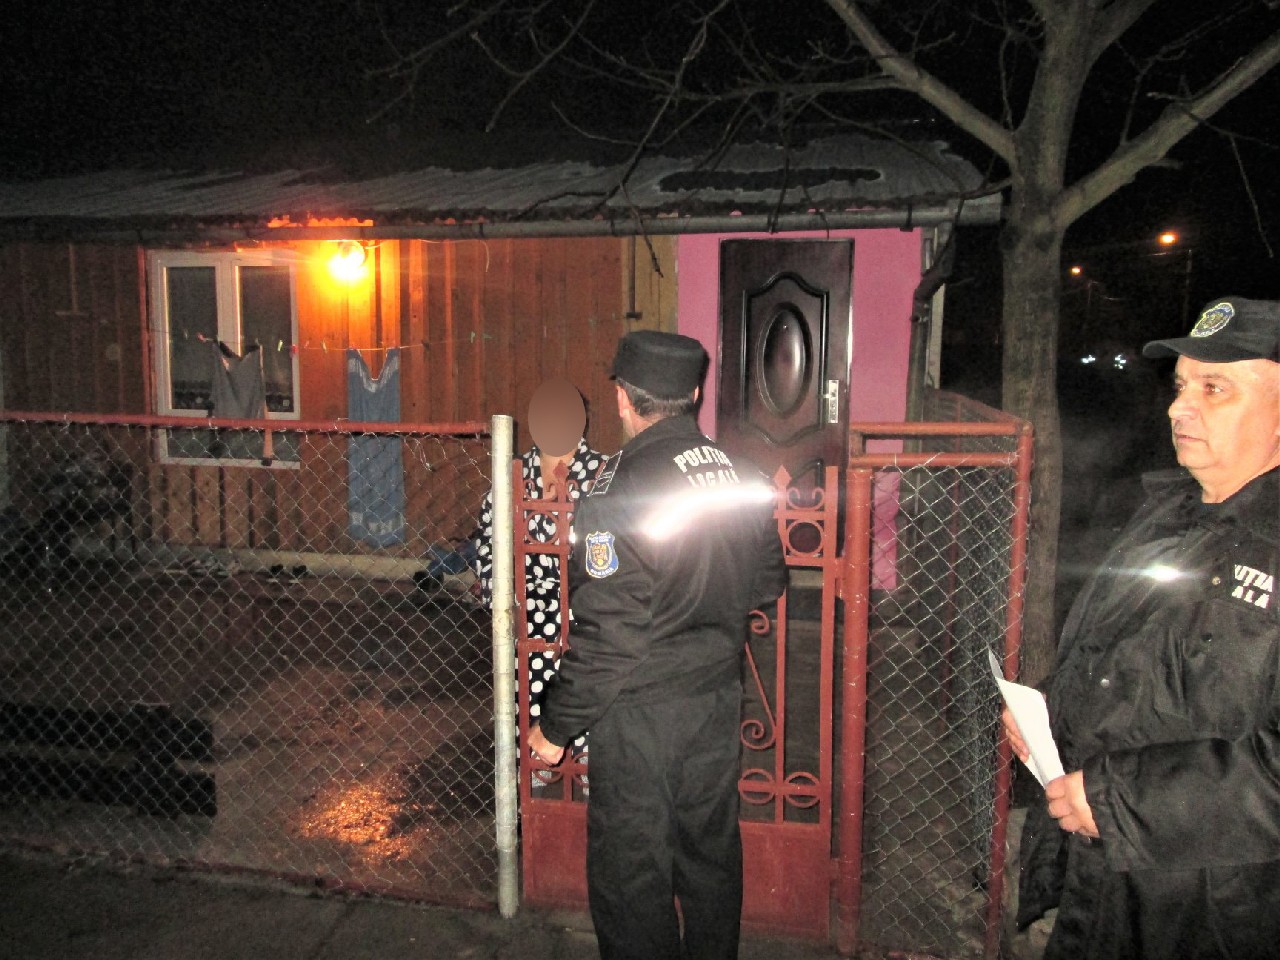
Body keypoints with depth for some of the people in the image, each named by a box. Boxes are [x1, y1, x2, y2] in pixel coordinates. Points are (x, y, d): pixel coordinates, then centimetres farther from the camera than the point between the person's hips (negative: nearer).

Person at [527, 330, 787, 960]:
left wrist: (555, 727, -10)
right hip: (720, 696, 7)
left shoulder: (621, 489, -21)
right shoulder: (740, 476, 0)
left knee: (629, 868, 10)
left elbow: (605, 634, -21)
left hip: (641, 711, -7)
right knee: (711, 850, 22)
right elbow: (768, 583, 12)